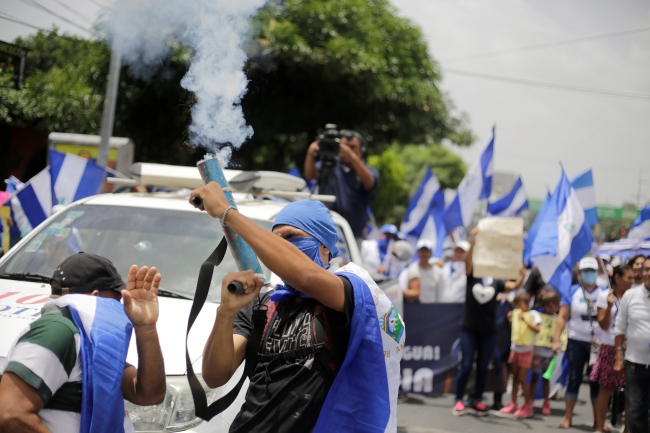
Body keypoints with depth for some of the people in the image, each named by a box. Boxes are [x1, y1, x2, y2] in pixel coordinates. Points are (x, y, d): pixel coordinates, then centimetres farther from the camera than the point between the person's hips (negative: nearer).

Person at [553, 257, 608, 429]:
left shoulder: (604, 293, 3)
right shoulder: (572, 292, 1)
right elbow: (562, 317, -1)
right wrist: (556, 340, -8)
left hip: (598, 344, 1)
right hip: (576, 342, -1)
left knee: (597, 382, 4)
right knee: (574, 380, 3)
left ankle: (598, 420, 10)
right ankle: (567, 418, 9)